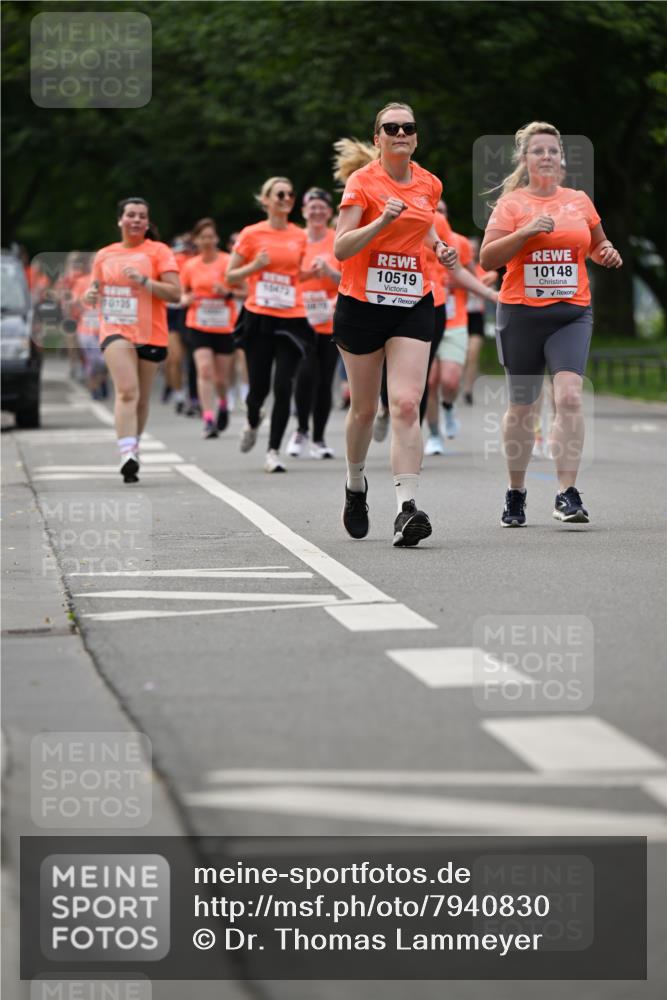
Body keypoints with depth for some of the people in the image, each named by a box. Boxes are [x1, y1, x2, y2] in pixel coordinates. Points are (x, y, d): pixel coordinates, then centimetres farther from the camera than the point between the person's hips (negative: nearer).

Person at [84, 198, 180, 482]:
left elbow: (175, 293, -7)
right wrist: (90, 295, 0)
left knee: (141, 398, 8)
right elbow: (95, 292, 24)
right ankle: (127, 454, -29)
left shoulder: (158, 251, 2)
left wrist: (143, 280, -20)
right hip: (116, 331, 0)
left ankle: (132, 448, 29)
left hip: (150, 334, 0)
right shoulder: (105, 255, 12)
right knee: (127, 391, -20)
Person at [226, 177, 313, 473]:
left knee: (283, 386, -9)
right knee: (259, 386, 0)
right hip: (259, 318, -2)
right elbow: (230, 276, 3)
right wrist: (254, 266, -13)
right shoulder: (252, 234, -1)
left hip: (292, 318, 2)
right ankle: (252, 423, 35)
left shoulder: (299, 237, 8)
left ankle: (273, 451, -2)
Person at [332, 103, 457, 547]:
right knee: (364, 407, 10)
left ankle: (407, 509, -21)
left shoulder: (429, 185, 7)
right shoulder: (363, 182, -7)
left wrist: (439, 245, 8)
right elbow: (340, 248, -15)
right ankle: (356, 485, 37)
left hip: (413, 305, 2)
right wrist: (381, 221, -29)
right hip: (362, 304, -2)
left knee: (406, 405, -14)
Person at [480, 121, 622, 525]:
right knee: (522, 406, 7)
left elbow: (596, 244, 27)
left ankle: (568, 493, -19)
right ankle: (516, 495, 23)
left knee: (569, 396, -18)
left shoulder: (580, 201, 10)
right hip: (521, 314, -1)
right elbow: (488, 258, -7)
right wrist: (526, 231, -18)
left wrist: (607, 252, 4)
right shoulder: (511, 203, 2)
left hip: (572, 313, 1)